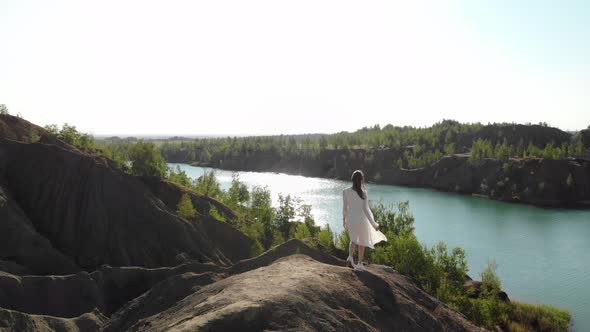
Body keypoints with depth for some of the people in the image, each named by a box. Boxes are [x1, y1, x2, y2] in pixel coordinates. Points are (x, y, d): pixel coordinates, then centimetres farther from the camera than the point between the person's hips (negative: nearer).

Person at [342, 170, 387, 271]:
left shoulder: (345, 192, -8)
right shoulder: (363, 193, -17)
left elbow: (344, 208, 0)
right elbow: (366, 209, -16)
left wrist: (344, 220, 15)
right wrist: (373, 223, -8)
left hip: (350, 220, 3)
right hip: (361, 220, -3)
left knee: (353, 239, 25)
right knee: (362, 242, 19)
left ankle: (350, 256, 0)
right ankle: (359, 264, 26)